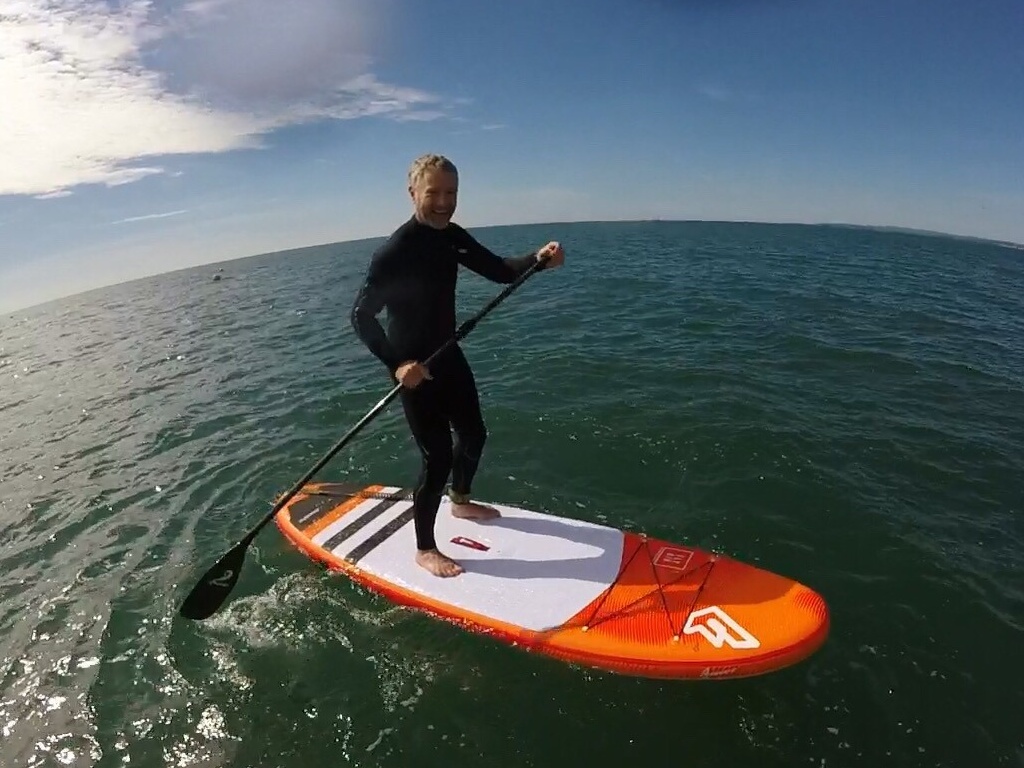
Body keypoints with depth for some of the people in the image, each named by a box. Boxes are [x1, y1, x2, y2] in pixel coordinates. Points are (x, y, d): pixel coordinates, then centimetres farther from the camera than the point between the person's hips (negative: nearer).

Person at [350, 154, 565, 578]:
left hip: (448, 355, 8)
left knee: (474, 434, 21)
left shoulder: (451, 236, 2)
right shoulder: (393, 252, -21)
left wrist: (538, 259, -18)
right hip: (415, 369, -8)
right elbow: (361, 315, -19)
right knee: (437, 456, -5)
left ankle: (460, 501, 49)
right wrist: (397, 363, -30)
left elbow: (498, 270, 1)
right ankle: (424, 549, 18)